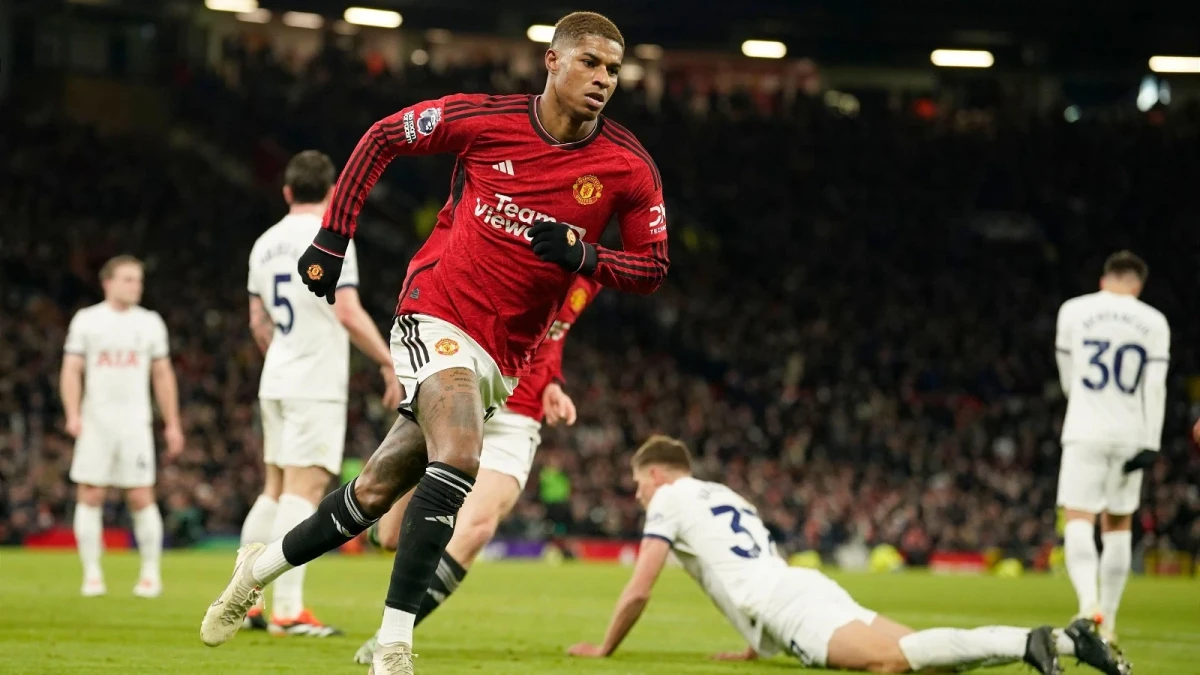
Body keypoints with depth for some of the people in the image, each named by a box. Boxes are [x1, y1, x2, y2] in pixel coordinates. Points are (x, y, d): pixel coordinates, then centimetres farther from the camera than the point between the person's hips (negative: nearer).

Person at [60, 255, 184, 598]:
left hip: (135, 422, 1)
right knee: (90, 496, -3)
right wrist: (73, 415, -14)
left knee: (142, 498, -4)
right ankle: (92, 573, 4)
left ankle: (151, 573, 5)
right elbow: (71, 371, 1)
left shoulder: (150, 322, 10)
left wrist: (173, 424, 9)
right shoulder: (86, 320, 4)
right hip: (95, 422, -1)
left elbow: (163, 375, 14)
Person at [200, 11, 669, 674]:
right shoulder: (483, 118, -8)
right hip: (437, 315, -3)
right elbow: (383, 137, 7)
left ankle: (262, 565, 29)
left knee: (378, 489, 6)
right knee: (458, 458, -27)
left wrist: (585, 256, -16)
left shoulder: (630, 168, -5)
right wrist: (332, 237, 4)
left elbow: (653, 266, 4)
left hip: (506, 356, 3)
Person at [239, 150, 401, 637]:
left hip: (276, 383, 7)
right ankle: (288, 610, -15)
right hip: (317, 385, -7)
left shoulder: (266, 244, 12)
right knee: (303, 491, -10)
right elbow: (349, 313, -17)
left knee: (275, 490, 13)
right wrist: (390, 362, -9)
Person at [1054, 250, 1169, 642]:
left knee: (1079, 521, -6)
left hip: (1085, 432, -2)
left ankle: (1089, 602, -30)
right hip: (1130, 434, 2)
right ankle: (1108, 620, 12)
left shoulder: (1074, 311, 2)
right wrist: (1150, 445, -5)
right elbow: (1155, 386, -4)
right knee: (1118, 525, 13)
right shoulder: (1154, 322, 3)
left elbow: (1068, 379, 11)